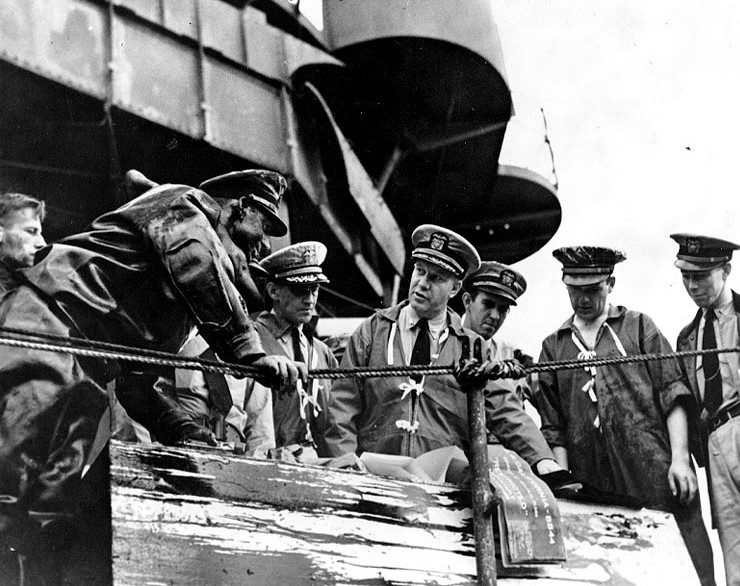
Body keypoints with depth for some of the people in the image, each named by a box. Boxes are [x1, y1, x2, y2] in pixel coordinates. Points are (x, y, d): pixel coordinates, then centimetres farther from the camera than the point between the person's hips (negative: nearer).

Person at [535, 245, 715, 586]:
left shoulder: (637, 326, 11)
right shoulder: (553, 347, 15)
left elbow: (672, 392, 3)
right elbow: (553, 427, 14)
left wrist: (680, 459, -8)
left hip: (656, 470, -2)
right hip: (597, 488, 2)